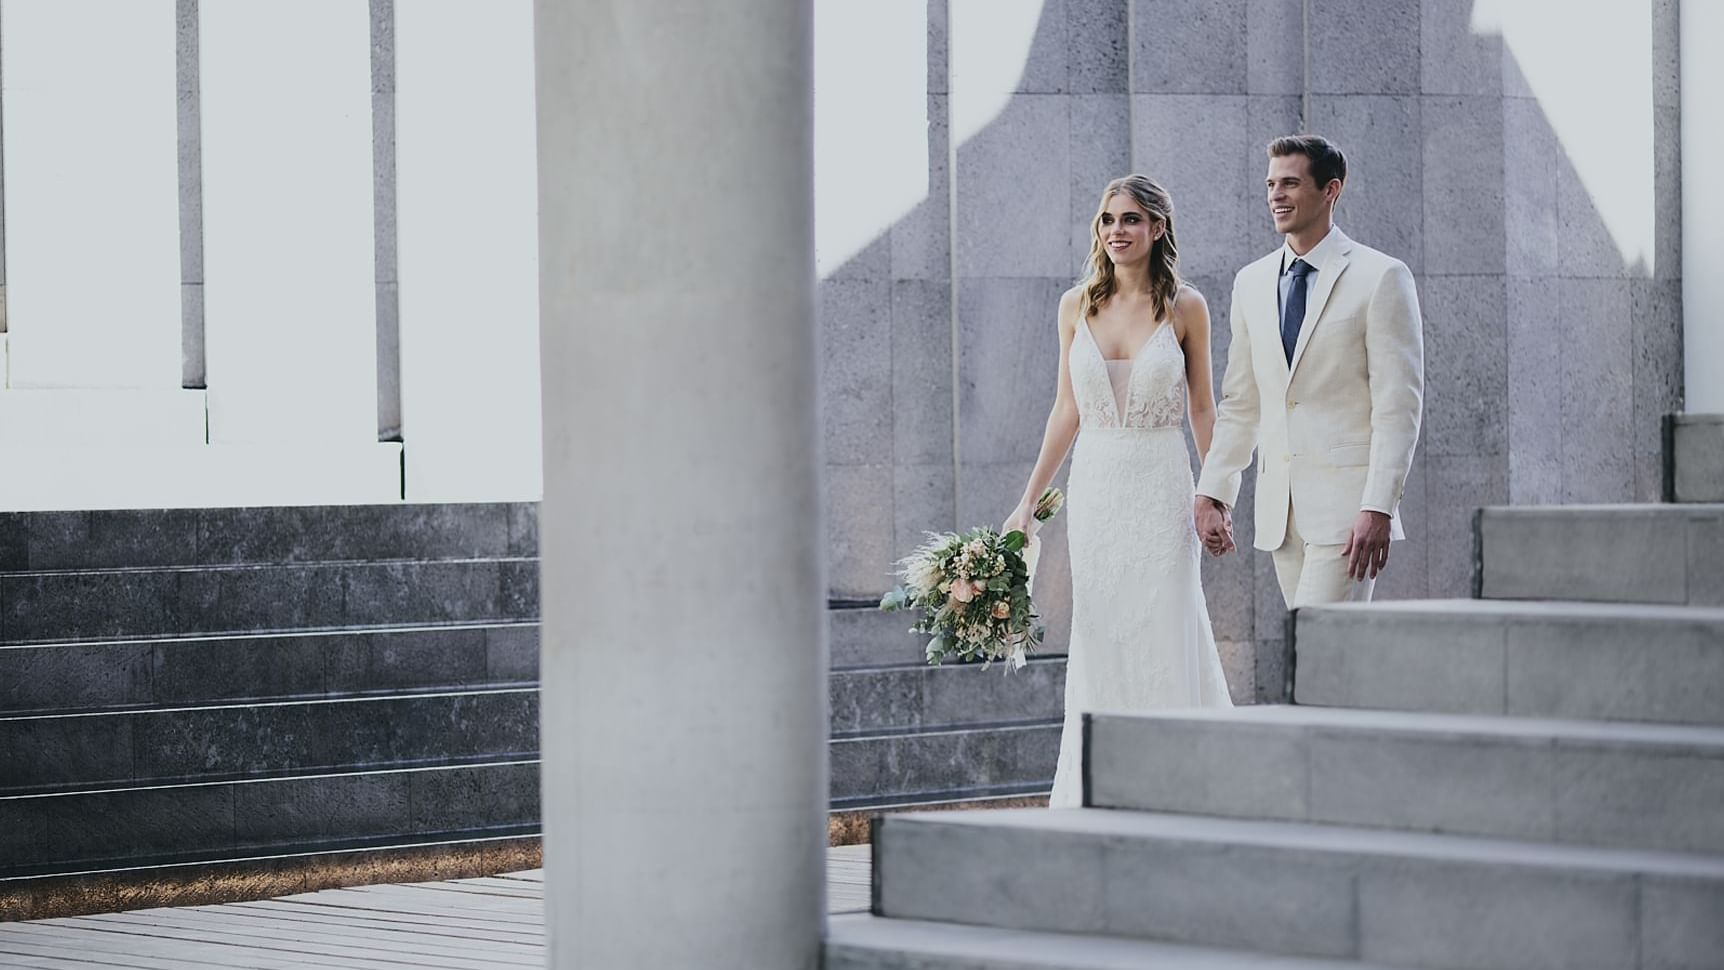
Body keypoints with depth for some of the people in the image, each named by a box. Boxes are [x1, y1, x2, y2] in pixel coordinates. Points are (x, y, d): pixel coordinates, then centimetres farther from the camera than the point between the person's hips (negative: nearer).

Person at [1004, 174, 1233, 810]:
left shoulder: (1185, 307, -1)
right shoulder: (1078, 306, 6)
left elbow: (1201, 409, 4)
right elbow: (1067, 410, 11)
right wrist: (1029, 500, 9)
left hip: (1162, 488, -3)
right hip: (1095, 487, 3)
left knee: (1164, 633, -4)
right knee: (1098, 638, 3)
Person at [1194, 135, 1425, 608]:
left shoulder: (1381, 277, -5)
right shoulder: (1251, 283, 14)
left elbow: (1399, 406, -9)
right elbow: (1239, 403, 18)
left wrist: (1378, 507, -17)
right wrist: (1211, 493, 9)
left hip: (1347, 500, -6)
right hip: (1279, 507, 6)